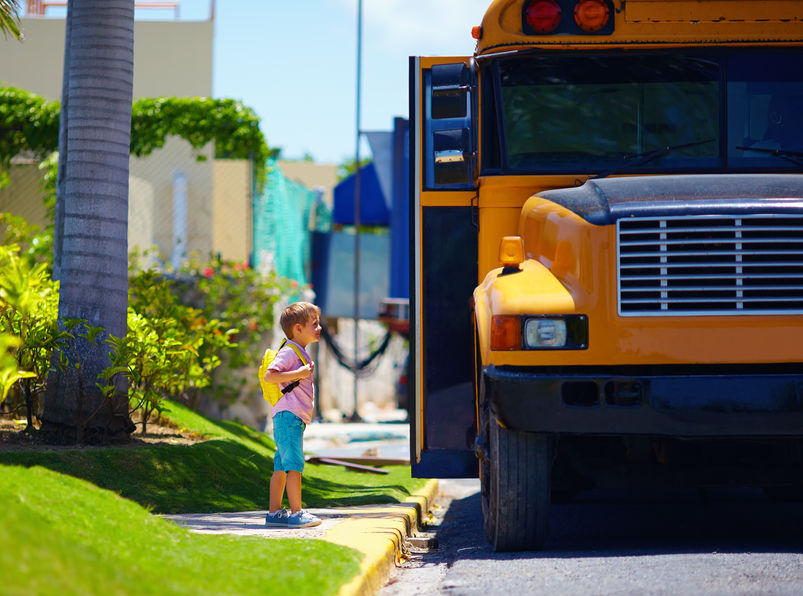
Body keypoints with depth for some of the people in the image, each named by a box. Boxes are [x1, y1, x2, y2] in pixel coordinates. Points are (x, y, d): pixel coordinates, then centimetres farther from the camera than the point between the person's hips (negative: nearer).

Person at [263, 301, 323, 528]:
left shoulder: (302, 353, 21)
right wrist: (298, 374, -24)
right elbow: (269, 376, -21)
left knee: (281, 467, 10)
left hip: (296, 418, 10)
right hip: (288, 415, -10)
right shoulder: (289, 352, -10)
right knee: (294, 465, -11)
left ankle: (274, 512, 13)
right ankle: (296, 513, -11)